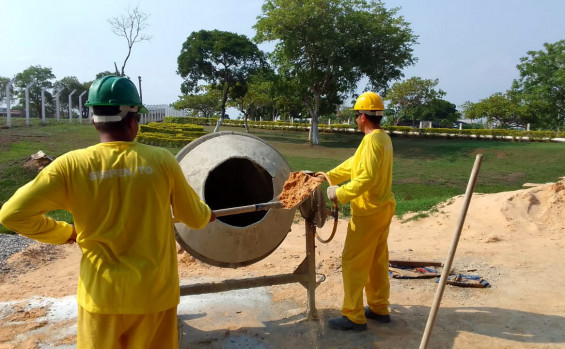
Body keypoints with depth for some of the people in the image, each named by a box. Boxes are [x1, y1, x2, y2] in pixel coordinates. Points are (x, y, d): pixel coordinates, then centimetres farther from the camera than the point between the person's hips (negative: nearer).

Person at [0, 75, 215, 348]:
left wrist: (65, 232, 6)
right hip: (155, 293, 0)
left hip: (102, 295, 0)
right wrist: (207, 214, 24)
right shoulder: (161, 160, -10)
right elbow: (194, 218, 1)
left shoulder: (72, 165, -11)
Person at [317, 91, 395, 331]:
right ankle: (379, 309, 30)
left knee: (353, 262, -1)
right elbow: (354, 164, 15)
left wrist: (340, 193, -22)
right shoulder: (384, 138, 11)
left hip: (369, 212, -10)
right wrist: (328, 176, 15)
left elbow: (367, 178, -28)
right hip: (383, 207, 10)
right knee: (377, 260, 18)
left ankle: (354, 317, 7)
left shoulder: (372, 141, -20)